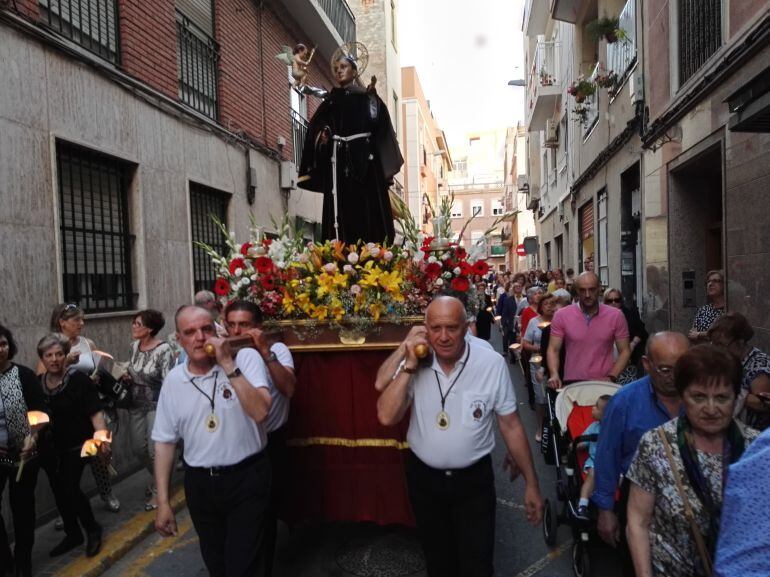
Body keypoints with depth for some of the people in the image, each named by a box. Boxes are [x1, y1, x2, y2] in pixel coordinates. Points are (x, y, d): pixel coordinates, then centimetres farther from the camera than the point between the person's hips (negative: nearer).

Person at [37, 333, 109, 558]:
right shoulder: (36, 383, 1)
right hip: (49, 449, 5)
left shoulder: (79, 380, -15)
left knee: (70, 489, -10)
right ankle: (72, 534, 34)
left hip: (75, 447, -5)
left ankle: (92, 529, 14)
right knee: (59, 492, 14)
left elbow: (96, 413, -18)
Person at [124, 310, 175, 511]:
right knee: (137, 447, 14)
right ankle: (157, 477, 42)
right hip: (136, 404, 7)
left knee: (155, 450, -2)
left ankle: (158, 490, 21)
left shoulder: (164, 349, -19)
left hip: (157, 405, -7)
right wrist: (127, 377, -3)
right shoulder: (134, 346, 2)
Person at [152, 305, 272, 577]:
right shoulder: (173, 380, 0)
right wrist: (163, 502, 6)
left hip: (246, 478, -4)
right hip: (199, 483, 4)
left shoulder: (245, 358, -12)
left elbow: (260, 412, -26)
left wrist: (228, 364, -27)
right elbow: (164, 441, 6)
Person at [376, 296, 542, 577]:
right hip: (423, 477, 3)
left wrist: (531, 484, -2)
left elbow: (511, 426, -7)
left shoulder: (492, 364, -16)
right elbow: (387, 417, -20)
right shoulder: (415, 364, -11)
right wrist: (409, 367, -25)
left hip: (474, 478, -2)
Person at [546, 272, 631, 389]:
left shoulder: (615, 316, -2)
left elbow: (624, 351, 3)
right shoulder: (562, 316, -4)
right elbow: (553, 350, -2)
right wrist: (554, 374, -18)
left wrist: (611, 377, -10)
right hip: (572, 383, 0)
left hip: (604, 384, 0)